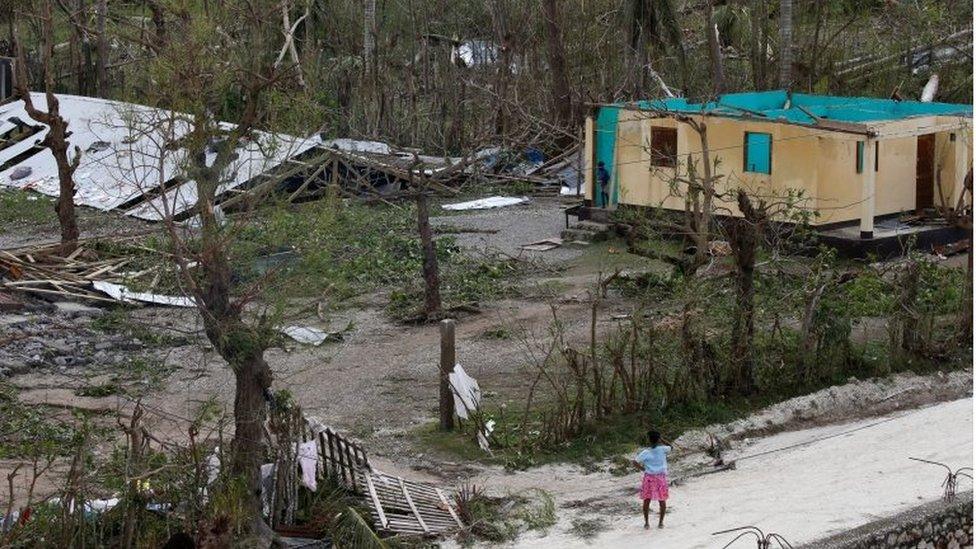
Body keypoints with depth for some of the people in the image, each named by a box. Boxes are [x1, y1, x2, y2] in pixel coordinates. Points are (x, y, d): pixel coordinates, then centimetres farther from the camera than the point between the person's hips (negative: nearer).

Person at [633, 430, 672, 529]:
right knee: (662, 501, 12)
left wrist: (642, 469, 1)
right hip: (661, 477, 0)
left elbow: (635, 462, -13)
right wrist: (661, 440, 5)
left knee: (647, 500, 9)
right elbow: (670, 446, 14)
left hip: (649, 477, 0)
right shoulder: (663, 449, -8)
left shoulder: (645, 452, -8)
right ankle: (661, 522, 16)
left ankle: (646, 522, 12)